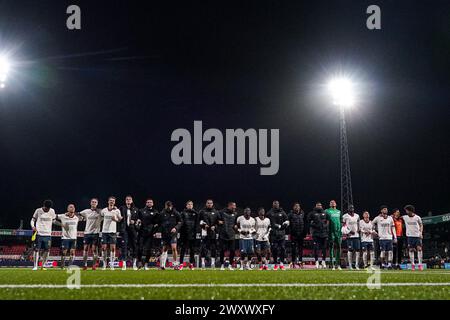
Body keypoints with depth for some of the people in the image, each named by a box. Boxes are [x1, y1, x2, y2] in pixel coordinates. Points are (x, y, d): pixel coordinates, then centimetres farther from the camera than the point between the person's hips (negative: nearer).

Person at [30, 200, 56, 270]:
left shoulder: (52, 211, 5)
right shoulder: (38, 211, -2)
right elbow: (32, 220, 3)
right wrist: (33, 226, -13)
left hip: (48, 234, 3)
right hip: (39, 233, -3)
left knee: (46, 250, 1)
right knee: (37, 249, -6)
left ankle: (43, 265, 13)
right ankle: (35, 266, -4)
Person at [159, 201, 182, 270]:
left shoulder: (176, 213, 0)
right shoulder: (162, 213, 4)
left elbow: (180, 222, 5)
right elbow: (159, 223, 12)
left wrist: (176, 228, -10)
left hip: (173, 233, -2)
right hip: (164, 234, 2)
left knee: (174, 248, -15)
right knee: (164, 249, 9)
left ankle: (175, 264, -7)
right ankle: (162, 265, 19)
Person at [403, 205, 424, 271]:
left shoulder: (417, 217, -3)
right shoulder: (405, 217, 2)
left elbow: (421, 225, 4)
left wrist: (421, 233, -8)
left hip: (417, 235, -2)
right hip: (410, 236, 2)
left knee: (419, 249, -10)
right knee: (411, 250, 0)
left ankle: (420, 264, -7)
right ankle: (412, 264, 6)